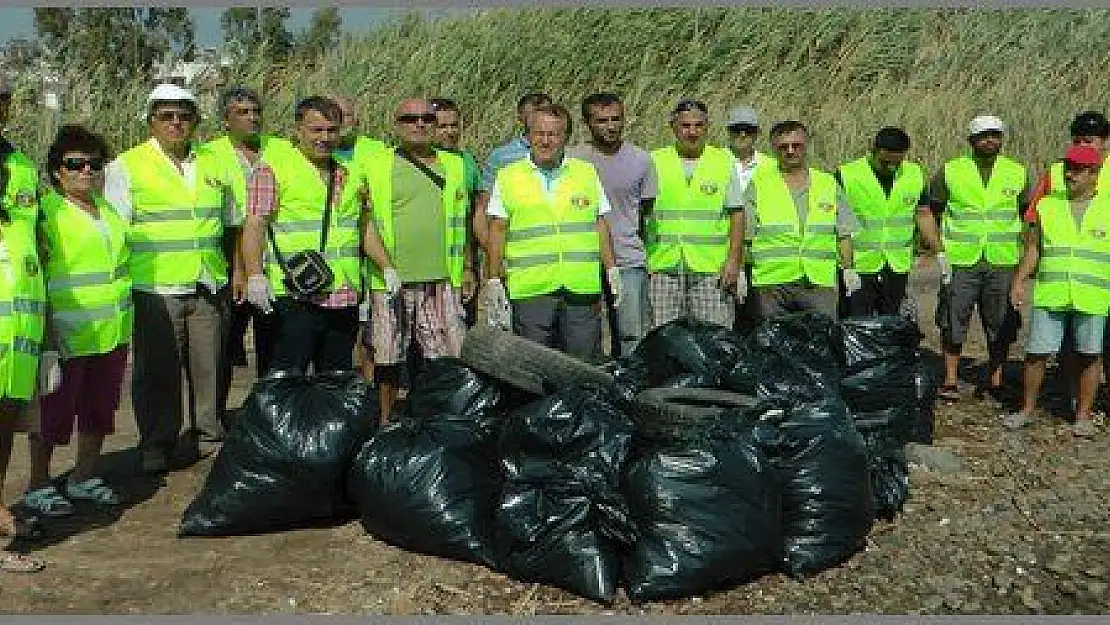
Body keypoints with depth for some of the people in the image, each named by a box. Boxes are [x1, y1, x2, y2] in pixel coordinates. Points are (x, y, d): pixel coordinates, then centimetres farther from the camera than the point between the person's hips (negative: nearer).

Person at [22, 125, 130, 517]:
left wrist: (125, 318, 22)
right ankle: (38, 486, 16)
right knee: (54, 409, 2)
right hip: (66, 332, -7)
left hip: (112, 330, 7)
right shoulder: (45, 210, -8)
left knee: (100, 406, 13)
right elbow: (35, 274, -13)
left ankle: (85, 477, 28)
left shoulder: (107, 208, 13)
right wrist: (46, 334, -19)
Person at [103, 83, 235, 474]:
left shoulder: (213, 166, 13)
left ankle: (208, 436, 23)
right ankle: (156, 445, 15)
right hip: (155, 290, -3)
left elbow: (230, 225, 22)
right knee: (158, 371, 2)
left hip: (209, 288, 4)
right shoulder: (125, 167, 1)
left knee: (210, 367, 8)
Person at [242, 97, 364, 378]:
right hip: (294, 296, -6)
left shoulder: (351, 173, 18)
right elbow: (255, 225, -9)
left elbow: (364, 226, 25)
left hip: (345, 297, 6)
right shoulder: (272, 168, -1)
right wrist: (255, 275, -22)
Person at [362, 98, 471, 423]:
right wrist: (387, 268, -13)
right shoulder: (378, 165, 4)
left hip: (440, 280, 2)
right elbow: (365, 223, -2)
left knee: (449, 358, -1)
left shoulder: (454, 165, 15)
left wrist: (464, 268, 18)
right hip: (391, 281, -2)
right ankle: (385, 424, 18)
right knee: (387, 359, 4)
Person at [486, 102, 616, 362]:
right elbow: (498, 231, 7)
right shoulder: (508, 177, 8)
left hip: (583, 288, 2)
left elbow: (600, 225, 15)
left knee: (586, 366, 4)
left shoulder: (587, 173, 13)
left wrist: (612, 270, 9)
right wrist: (494, 281, 2)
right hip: (530, 290, -1)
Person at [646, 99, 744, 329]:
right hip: (663, 268, 1)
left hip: (711, 268, -1)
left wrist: (734, 260, -4)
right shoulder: (655, 162, 9)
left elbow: (736, 215, 6)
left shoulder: (724, 161, 8)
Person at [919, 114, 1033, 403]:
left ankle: (994, 380, 20)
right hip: (959, 262, -2)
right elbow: (928, 214, 3)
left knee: (1001, 324, 7)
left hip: (1002, 262, 2)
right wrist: (939, 252, -5)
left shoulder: (1017, 173, 7)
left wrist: (1028, 254, 6)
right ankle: (950, 382, 12)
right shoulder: (950, 172, 1)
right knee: (953, 322, 1)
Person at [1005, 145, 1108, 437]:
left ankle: (1083, 415, 19)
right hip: (1049, 296, 1)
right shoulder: (1047, 206, 7)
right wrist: (1019, 280, 1)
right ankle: (1027, 409, 18)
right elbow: (1033, 248, 11)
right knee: (1036, 352, 2)